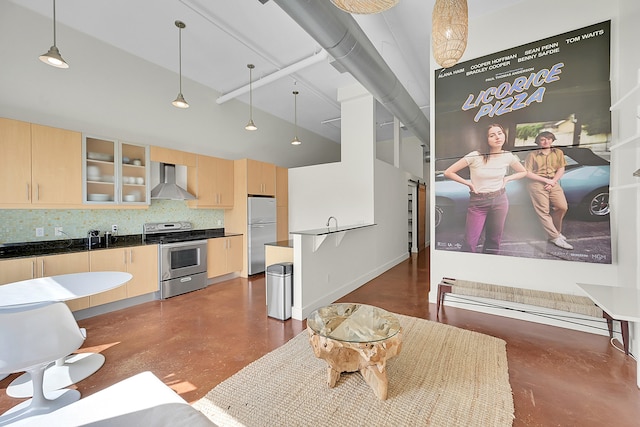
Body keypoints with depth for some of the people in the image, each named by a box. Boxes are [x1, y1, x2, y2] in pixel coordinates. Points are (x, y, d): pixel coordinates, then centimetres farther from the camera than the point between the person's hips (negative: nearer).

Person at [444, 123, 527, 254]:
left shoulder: (508, 156, -1)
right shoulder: (475, 156, -14)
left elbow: (523, 172, 18)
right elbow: (448, 172, -13)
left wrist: (506, 179, 1)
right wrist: (468, 183, -13)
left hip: (500, 200, 4)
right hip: (477, 202, -3)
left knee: (494, 241, 12)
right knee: (470, 243, -4)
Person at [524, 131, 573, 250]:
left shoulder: (558, 152, 15)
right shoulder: (532, 155, 3)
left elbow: (561, 170, 10)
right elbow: (528, 173, -3)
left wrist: (553, 182, -6)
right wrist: (546, 180, -9)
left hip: (554, 184, 4)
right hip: (537, 184, -3)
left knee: (562, 207, -10)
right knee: (543, 211, -9)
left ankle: (556, 230, 13)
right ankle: (555, 237, -3)